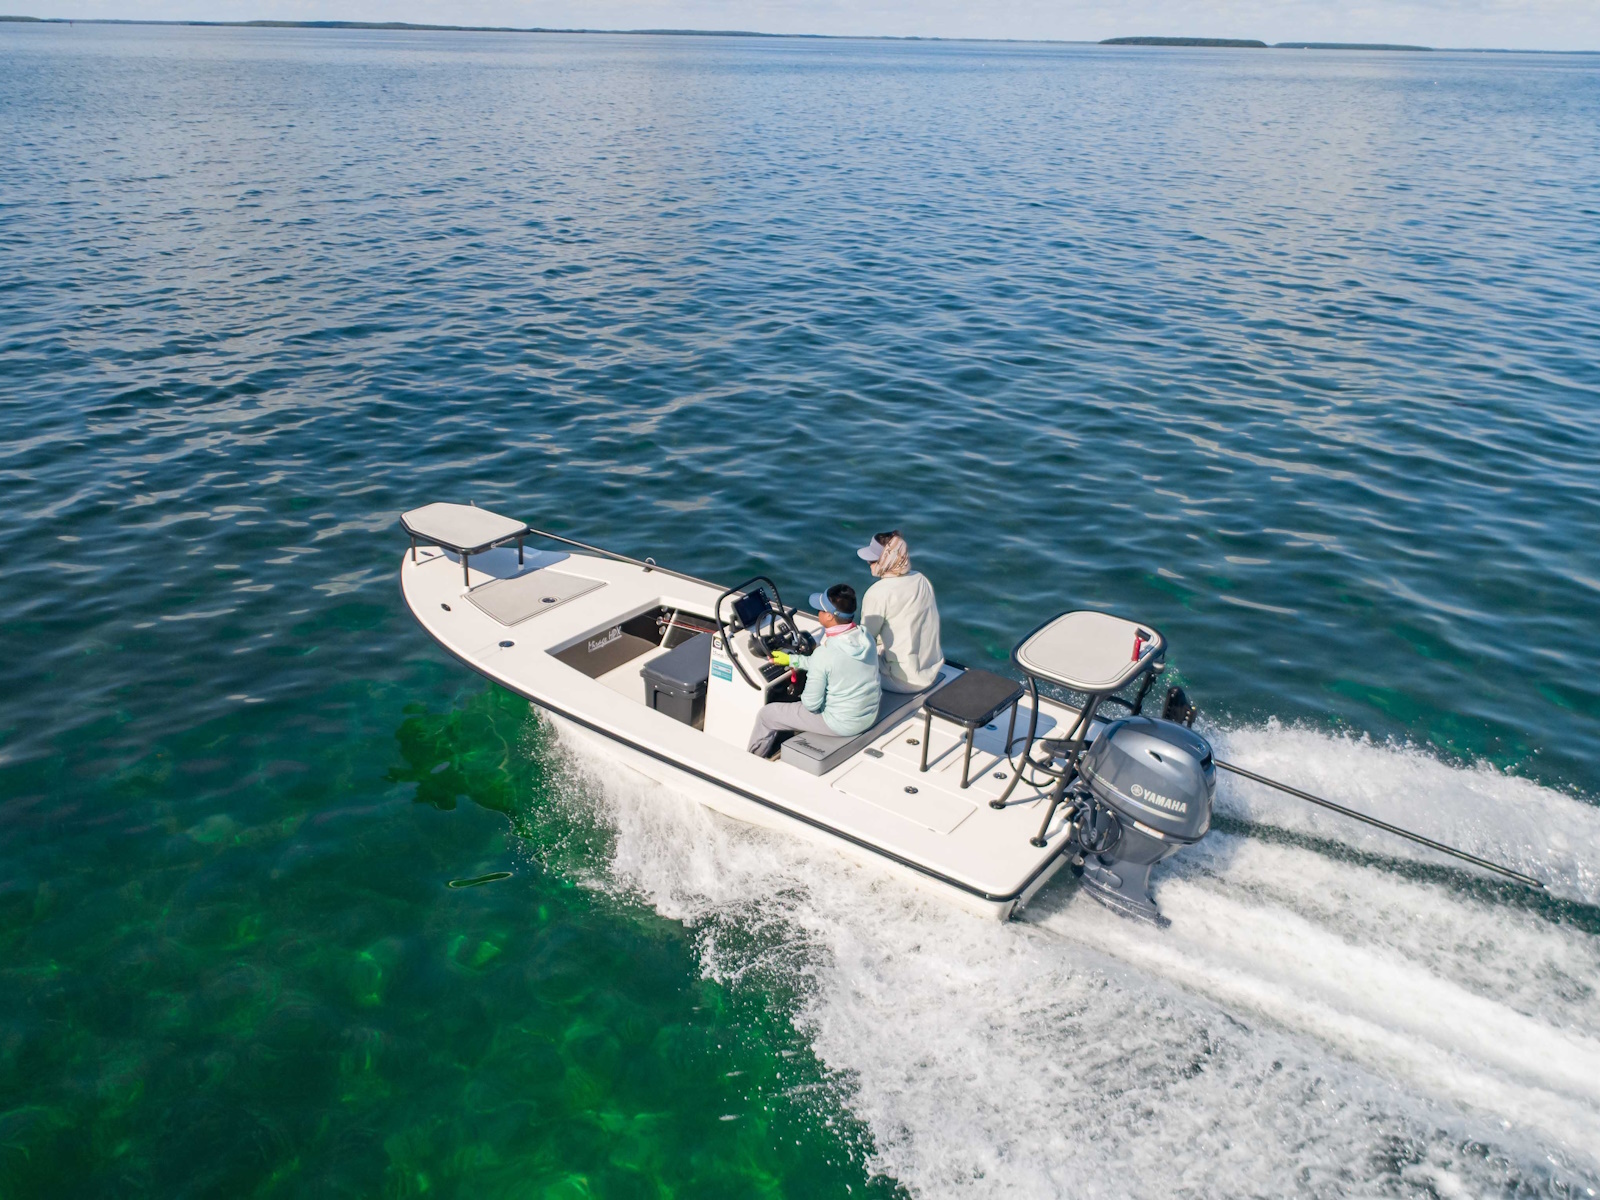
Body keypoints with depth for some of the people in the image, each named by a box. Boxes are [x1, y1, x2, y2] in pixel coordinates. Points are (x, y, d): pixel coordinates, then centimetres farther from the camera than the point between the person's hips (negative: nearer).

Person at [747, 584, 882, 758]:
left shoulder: (823, 654, -29)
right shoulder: (866, 638, -7)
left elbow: (811, 704, -20)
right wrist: (791, 660, 18)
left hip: (842, 724, -7)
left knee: (767, 714, 10)